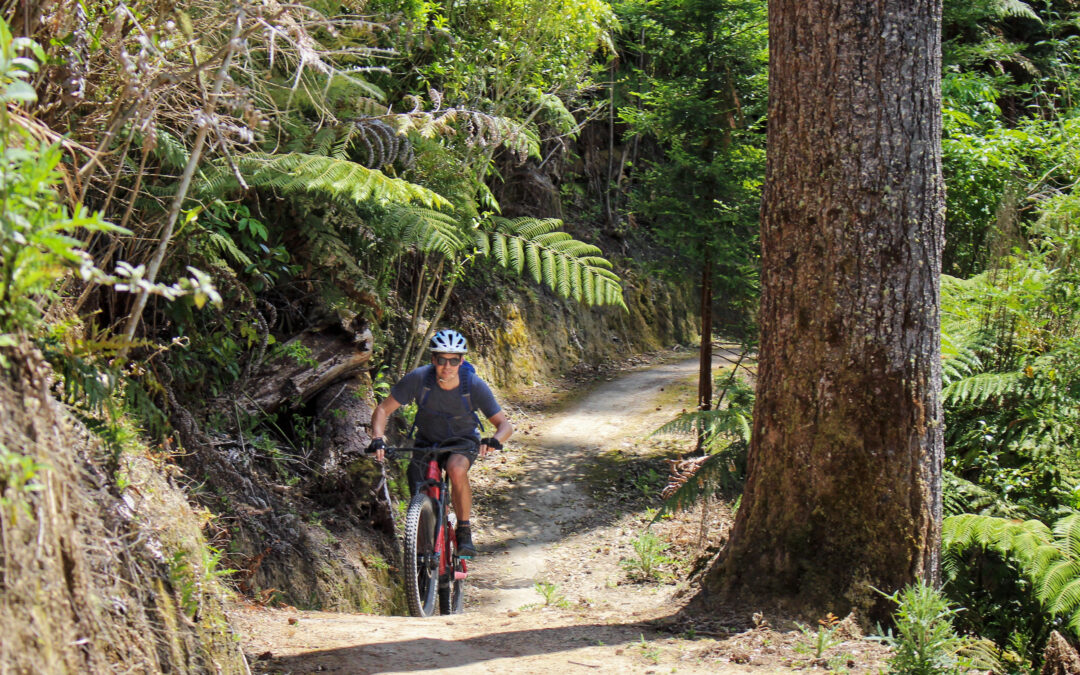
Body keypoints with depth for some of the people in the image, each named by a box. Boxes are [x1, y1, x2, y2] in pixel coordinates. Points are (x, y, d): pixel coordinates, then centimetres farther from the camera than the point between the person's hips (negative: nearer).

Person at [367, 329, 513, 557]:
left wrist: (494, 440, -43)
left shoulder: (475, 386, -24)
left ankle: (464, 530, -17)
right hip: (427, 442, 2)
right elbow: (383, 410, -17)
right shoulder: (418, 379, -24)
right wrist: (377, 438, -35)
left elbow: (505, 424, -21)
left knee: (456, 469, -36)